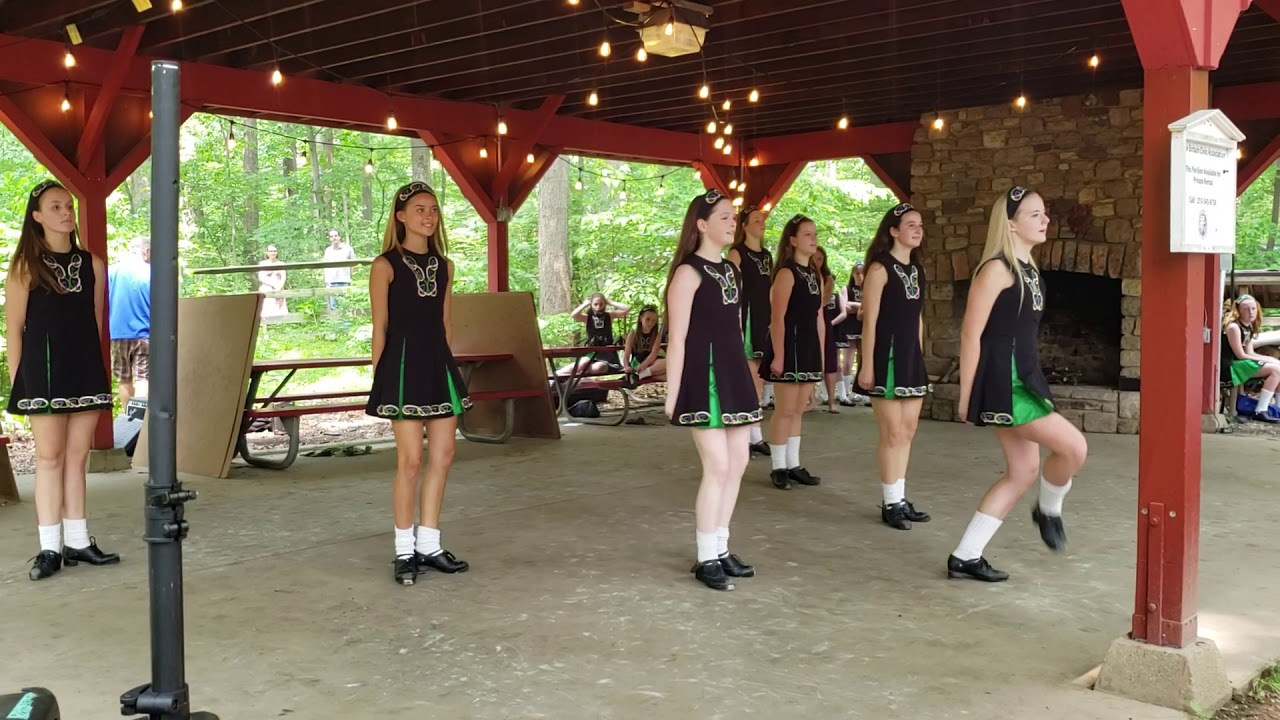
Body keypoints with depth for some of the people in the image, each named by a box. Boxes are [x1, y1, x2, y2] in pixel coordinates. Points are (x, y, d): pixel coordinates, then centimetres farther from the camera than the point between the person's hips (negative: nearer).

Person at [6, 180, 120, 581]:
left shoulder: (92, 265, 9)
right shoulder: (26, 266, -1)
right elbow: (14, 327, -2)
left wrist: (95, 370, 11)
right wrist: (17, 379, -6)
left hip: (86, 371, 4)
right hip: (44, 371, -3)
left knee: (77, 457, 8)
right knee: (50, 456, -1)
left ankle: (77, 541, 14)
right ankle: (50, 548, 3)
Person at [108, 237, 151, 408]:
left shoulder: (112, 271, 2)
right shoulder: (152, 273, -5)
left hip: (117, 335, 3)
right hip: (144, 335, -3)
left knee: (124, 381, 16)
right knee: (142, 380, -6)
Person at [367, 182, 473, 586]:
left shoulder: (444, 265, 12)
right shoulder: (386, 265, -4)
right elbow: (380, 328, -4)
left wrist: (448, 367, 13)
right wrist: (381, 379, -7)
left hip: (440, 365, 6)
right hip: (404, 366, -6)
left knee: (443, 457, 7)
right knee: (411, 460, -6)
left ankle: (429, 545, 18)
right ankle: (405, 551, 7)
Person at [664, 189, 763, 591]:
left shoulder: (730, 271, 14)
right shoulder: (689, 272, -11)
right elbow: (677, 338, -13)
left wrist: (741, 379, 17)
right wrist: (672, 394, -15)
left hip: (733, 374, 9)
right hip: (704, 378, -9)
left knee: (738, 464, 10)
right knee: (718, 467, -8)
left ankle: (721, 550, 21)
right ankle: (706, 559, 4)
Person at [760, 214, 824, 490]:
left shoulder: (815, 275, 13)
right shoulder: (786, 273, -11)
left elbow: (819, 318, 16)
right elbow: (778, 318, -16)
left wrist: (821, 354, 13)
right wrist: (778, 355, -20)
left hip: (809, 349, 8)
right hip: (788, 348, -8)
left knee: (798, 410, 12)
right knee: (785, 410, -3)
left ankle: (793, 465, 18)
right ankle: (778, 468, 5)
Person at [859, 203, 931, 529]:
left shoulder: (917, 269, 12)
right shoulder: (880, 268, -10)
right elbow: (870, 321, -14)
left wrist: (919, 356, 14)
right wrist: (867, 366, -17)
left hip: (911, 357, 8)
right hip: (887, 356, -8)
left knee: (908, 431, 10)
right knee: (893, 433, -3)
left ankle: (901, 499, 18)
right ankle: (891, 503, 6)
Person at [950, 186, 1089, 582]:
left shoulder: (1029, 268, 14)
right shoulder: (997, 269, -14)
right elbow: (971, 333, -16)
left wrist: (1031, 381, 21)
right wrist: (966, 396, -15)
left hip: (1024, 376, 10)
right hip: (1002, 381, -10)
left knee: (1022, 471, 11)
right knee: (1073, 446, -14)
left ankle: (965, 557, 17)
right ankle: (1049, 510, 17)